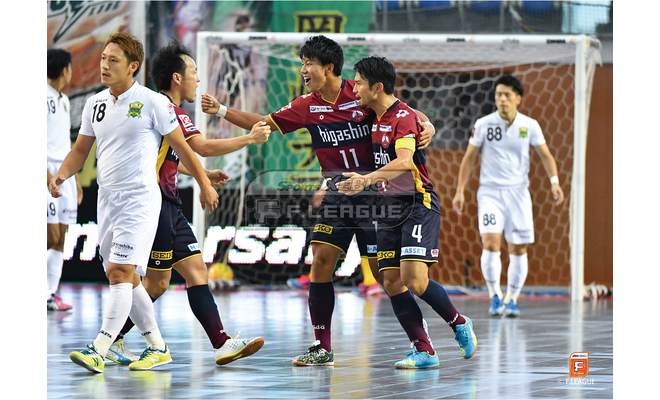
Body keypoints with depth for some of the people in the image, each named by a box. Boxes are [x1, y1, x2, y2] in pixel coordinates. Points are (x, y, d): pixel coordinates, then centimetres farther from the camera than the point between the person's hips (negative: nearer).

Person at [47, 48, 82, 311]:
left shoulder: (63, 100, 18)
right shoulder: (44, 97, -9)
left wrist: (75, 178, 22)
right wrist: (48, 173, -24)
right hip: (48, 170, -8)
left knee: (60, 238, 6)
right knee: (51, 236, -14)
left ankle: (50, 294, 8)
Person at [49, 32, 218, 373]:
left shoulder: (153, 103, -8)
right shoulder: (95, 104, 10)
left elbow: (181, 147, 0)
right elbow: (81, 149, 19)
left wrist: (205, 186, 6)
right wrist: (61, 175, 1)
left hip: (140, 198, -7)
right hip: (107, 200, 7)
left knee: (120, 272, -16)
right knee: (124, 279, 9)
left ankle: (98, 351, -23)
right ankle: (157, 347, 20)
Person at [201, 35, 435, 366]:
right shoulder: (307, 106, 4)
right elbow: (264, 123, 9)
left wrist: (426, 128, -23)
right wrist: (221, 110, 3)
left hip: (372, 190, -5)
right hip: (336, 191, 5)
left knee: (382, 268, -5)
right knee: (321, 261, -4)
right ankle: (322, 348, 2)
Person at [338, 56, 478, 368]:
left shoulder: (404, 117, -13)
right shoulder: (374, 118, 12)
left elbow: (404, 161, -28)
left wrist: (367, 180, -38)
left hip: (418, 204, -8)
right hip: (389, 207, 8)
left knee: (414, 280, -18)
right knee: (391, 282, -3)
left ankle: (459, 325, 7)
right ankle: (424, 352, 1)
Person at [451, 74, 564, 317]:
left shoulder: (530, 126, 0)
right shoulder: (483, 125, -2)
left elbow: (546, 156, 5)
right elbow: (469, 158, 5)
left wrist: (554, 181, -12)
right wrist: (460, 191, 2)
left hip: (518, 192, 1)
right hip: (490, 191, -1)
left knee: (519, 249, 1)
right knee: (490, 243, -18)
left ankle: (511, 300, 15)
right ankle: (495, 297, -7)